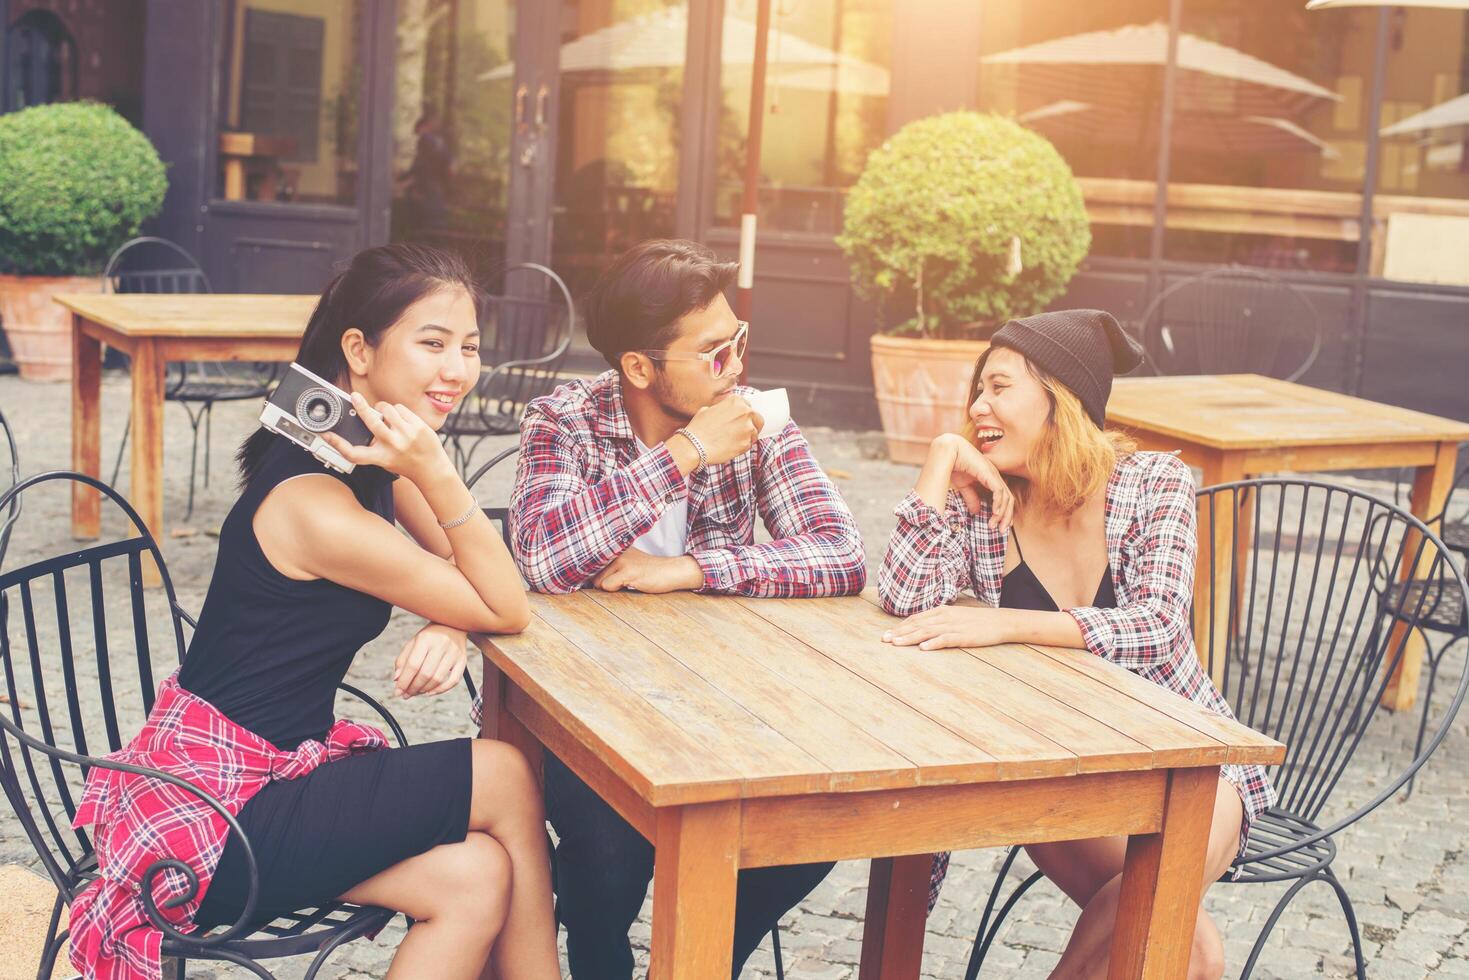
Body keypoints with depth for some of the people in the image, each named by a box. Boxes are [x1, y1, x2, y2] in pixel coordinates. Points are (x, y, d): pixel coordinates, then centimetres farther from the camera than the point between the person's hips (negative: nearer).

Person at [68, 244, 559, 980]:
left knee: (477, 876, -10)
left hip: (273, 767, 8)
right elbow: (508, 612, -18)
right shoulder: (317, 508, -26)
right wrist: (436, 476, -30)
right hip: (214, 811, -8)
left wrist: (448, 628, -16)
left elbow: (473, 584, 6)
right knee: (511, 778, -11)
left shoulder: (376, 453, 1)